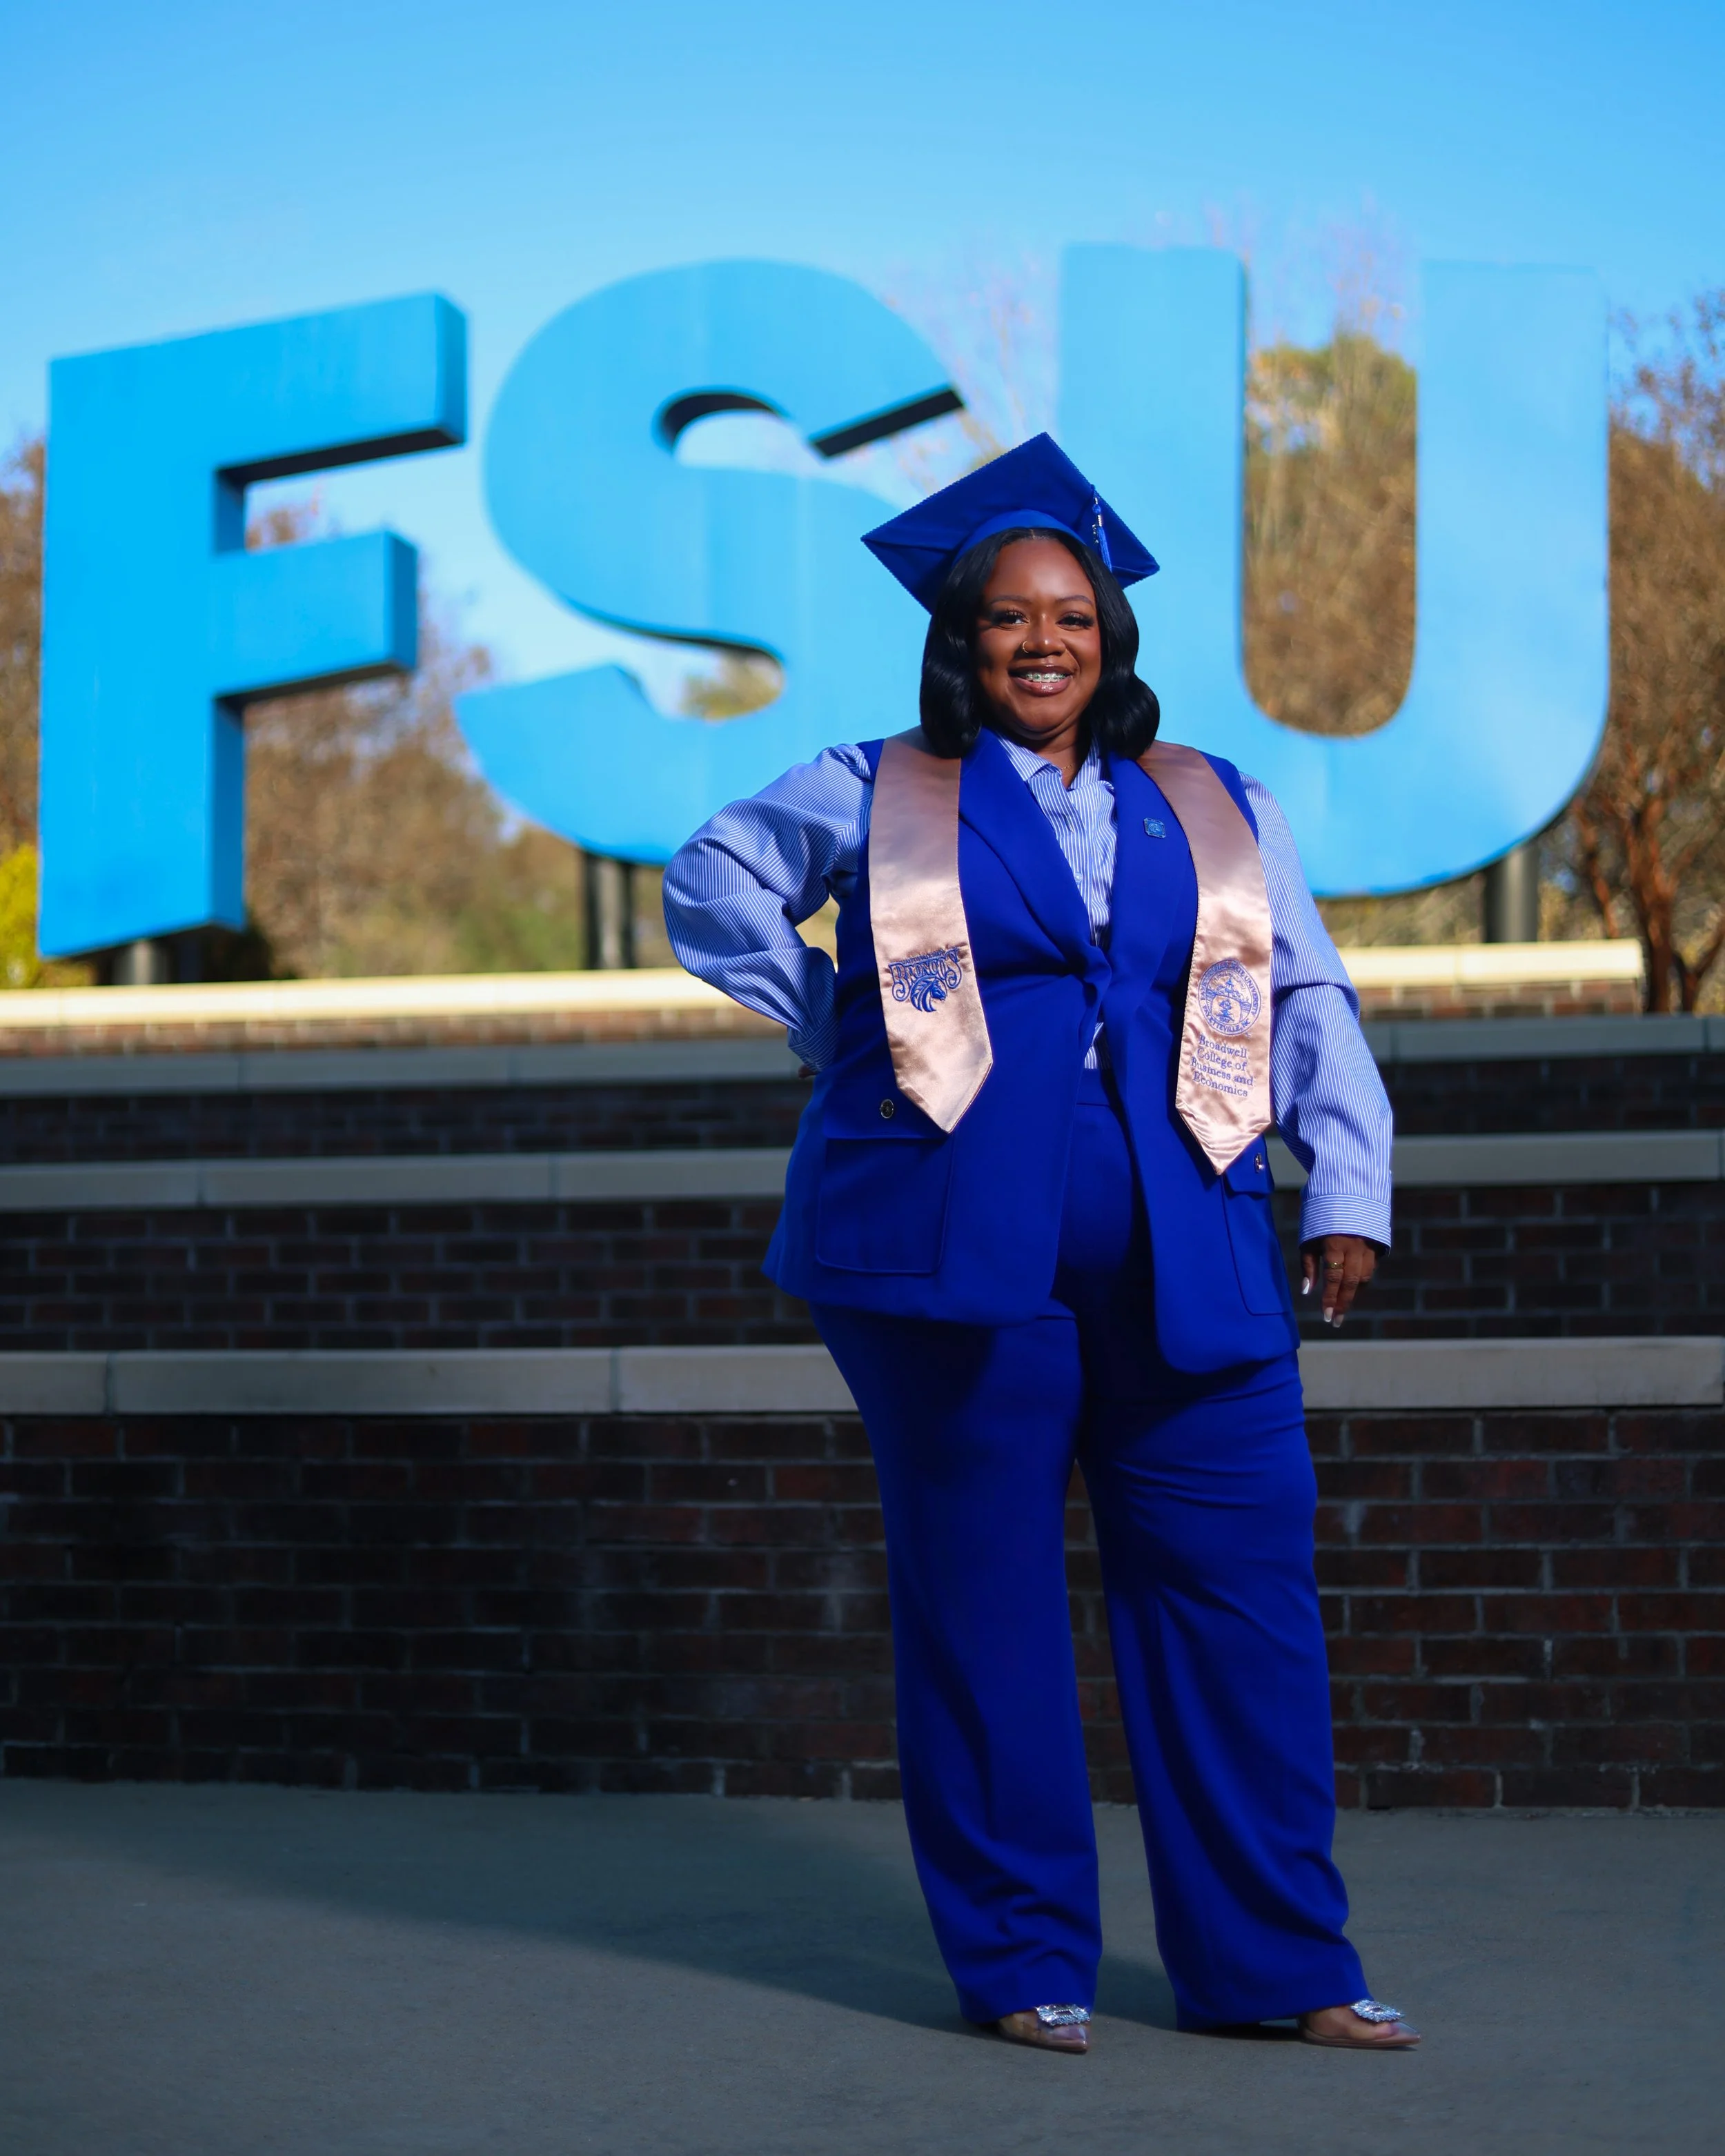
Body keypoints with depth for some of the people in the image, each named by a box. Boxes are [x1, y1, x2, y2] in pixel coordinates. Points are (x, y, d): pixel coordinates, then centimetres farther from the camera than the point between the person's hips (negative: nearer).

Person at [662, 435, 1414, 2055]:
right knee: (982, 1601, 1)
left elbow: (1309, 1003, 12)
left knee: (1240, 1591, -2)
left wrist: (1348, 1188, -1)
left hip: (1180, 1266, 2)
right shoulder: (878, 799, 10)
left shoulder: (1215, 810, 14)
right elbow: (710, 878, 22)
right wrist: (838, 1027, 11)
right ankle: (1021, 1961, 11)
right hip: (954, 1251, -2)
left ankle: (1270, 1961, 7)